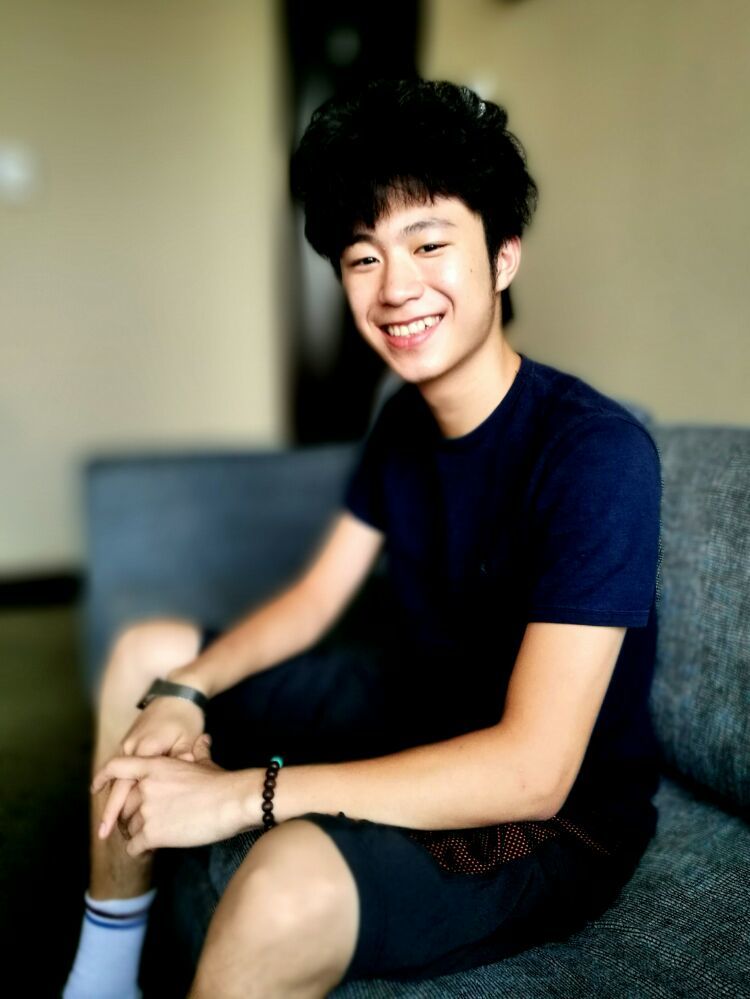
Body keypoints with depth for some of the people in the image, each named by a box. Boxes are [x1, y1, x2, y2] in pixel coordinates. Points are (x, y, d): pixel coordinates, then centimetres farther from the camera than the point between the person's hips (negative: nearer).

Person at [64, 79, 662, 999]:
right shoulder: (403, 421, 0)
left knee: (291, 883, -39)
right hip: (409, 727, 8)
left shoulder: (595, 451, -26)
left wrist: (243, 794, -30)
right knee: (145, 654, 12)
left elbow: (532, 770, -31)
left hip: (555, 820, -8)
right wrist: (183, 693, -11)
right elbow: (311, 601, 7)